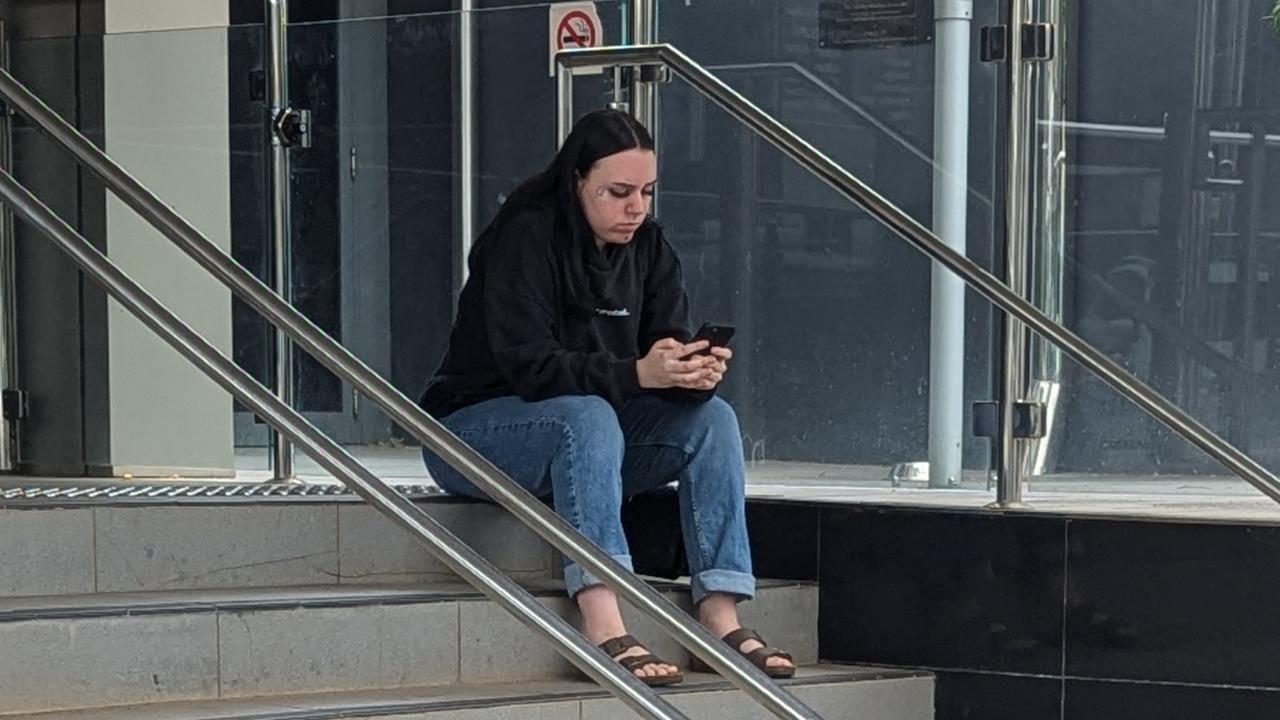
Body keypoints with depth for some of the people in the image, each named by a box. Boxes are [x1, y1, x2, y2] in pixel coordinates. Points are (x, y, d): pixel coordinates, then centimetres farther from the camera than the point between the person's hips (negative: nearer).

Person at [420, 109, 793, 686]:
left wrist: (698, 369, -28)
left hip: (589, 426, 7)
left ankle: (722, 620, -25)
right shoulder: (527, 238, -19)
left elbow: (669, 343, -2)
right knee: (588, 417, -38)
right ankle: (604, 630, -48)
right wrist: (637, 374, -40)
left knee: (712, 418, -16)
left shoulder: (646, 247, 4)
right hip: (474, 428, -7)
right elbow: (530, 366, -28)